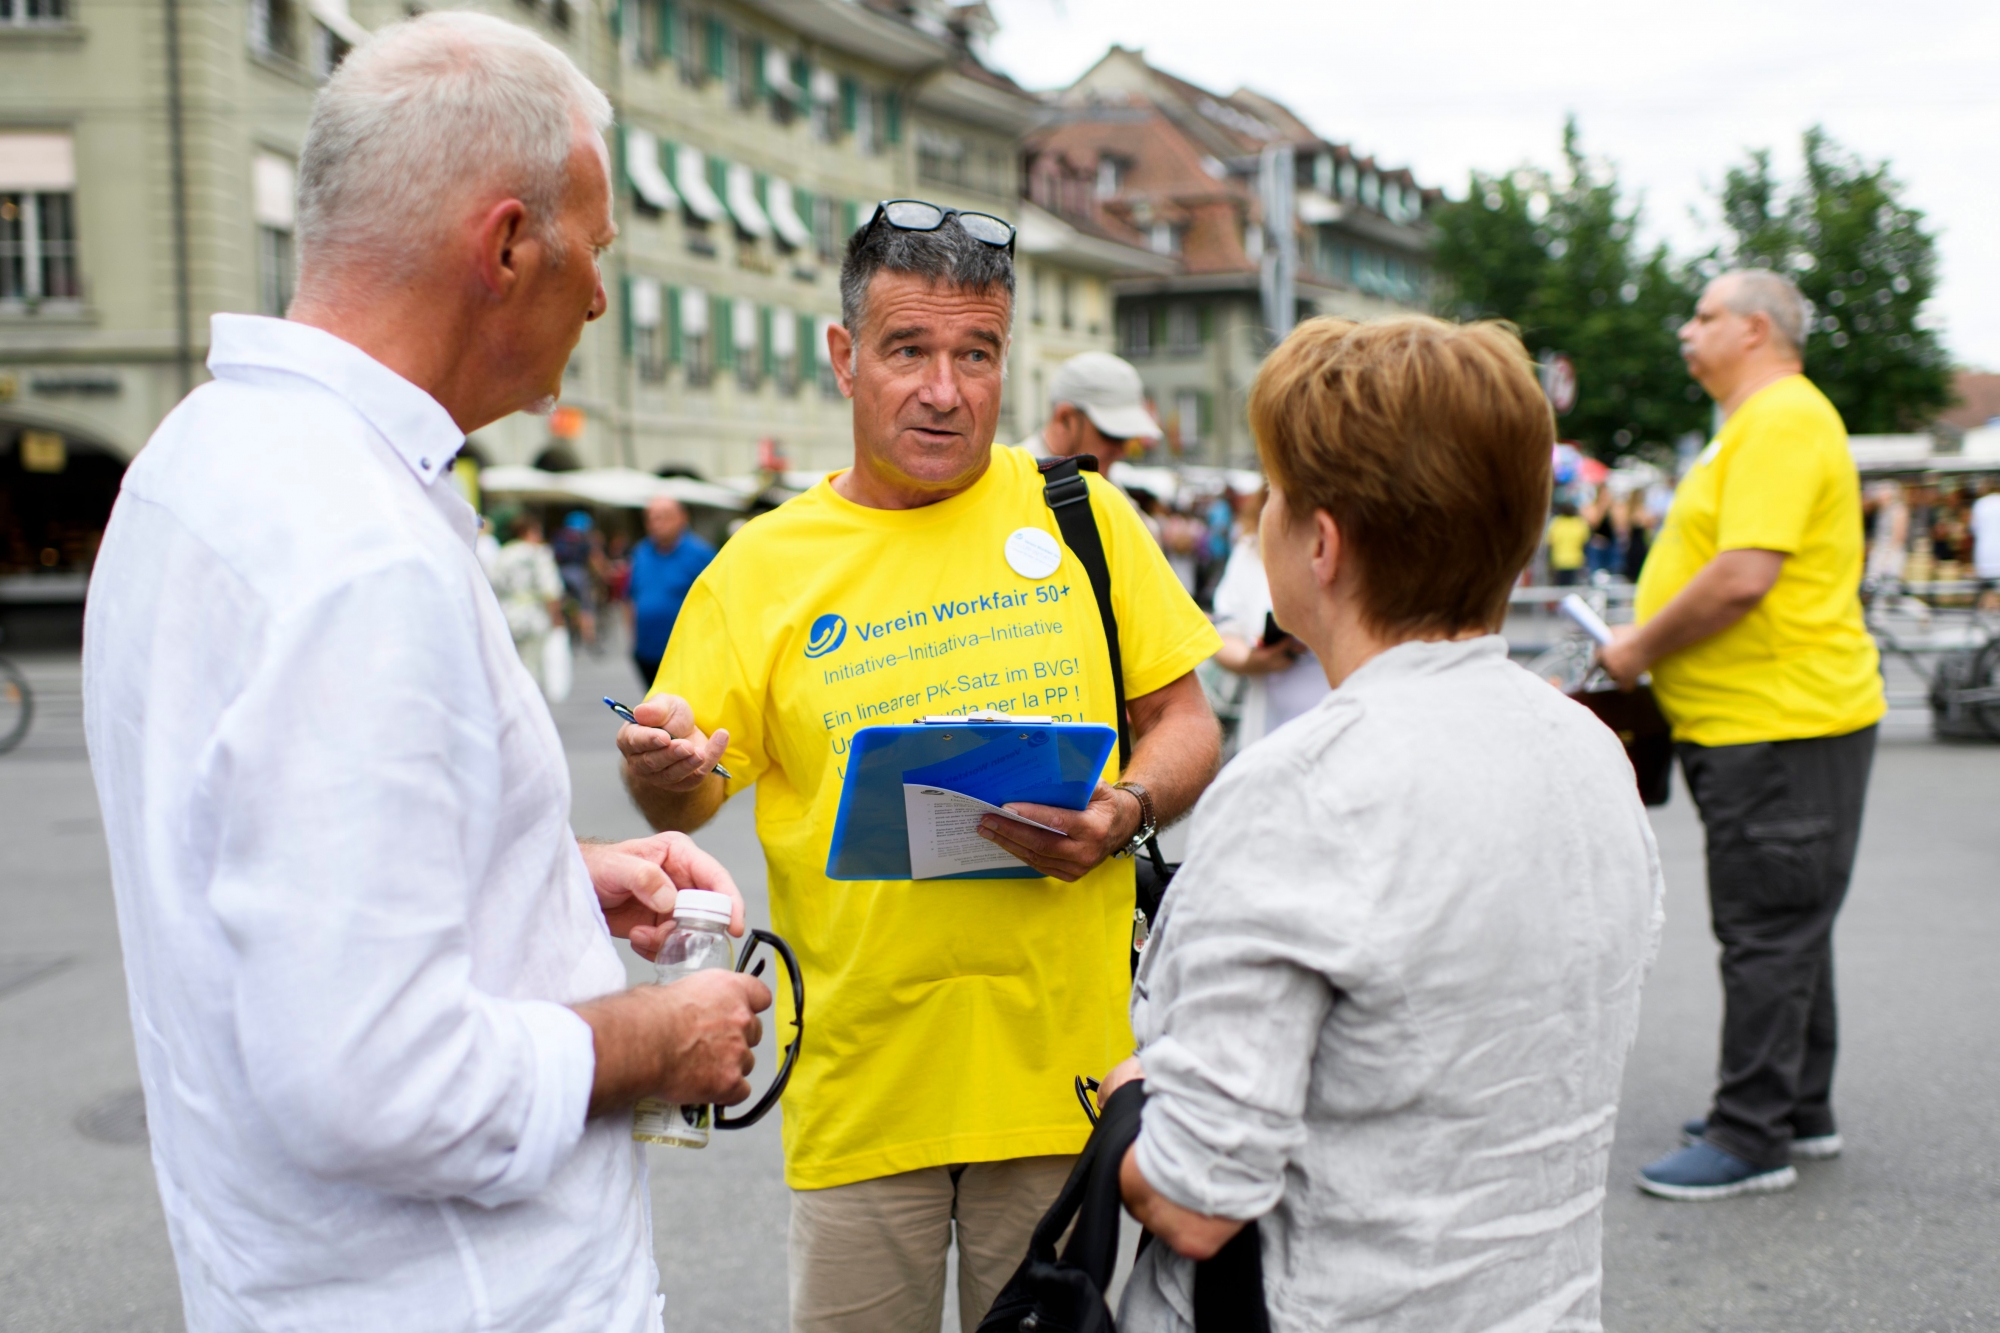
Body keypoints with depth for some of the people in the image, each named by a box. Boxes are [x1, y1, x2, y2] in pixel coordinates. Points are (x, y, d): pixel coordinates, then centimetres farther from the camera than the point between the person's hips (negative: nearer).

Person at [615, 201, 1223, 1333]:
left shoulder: (1079, 515, 2)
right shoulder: (763, 564, 0)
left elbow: (1184, 720, 7)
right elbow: (684, 802, 2)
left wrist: (1125, 812, -14)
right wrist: (661, 769, -21)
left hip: (1061, 1056, 1)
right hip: (859, 1075, 0)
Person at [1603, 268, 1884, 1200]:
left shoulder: (1782, 421, -16)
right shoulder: (1759, 422, 18)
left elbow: (1743, 576, -26)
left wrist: (1640, 650, -15)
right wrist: (1648, 645, 12)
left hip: (1781, 722, -11)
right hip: (1764, 716, 11)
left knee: (1768, 932, -4)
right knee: (1781, 927, 17)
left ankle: (1751, 1138, 3)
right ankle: (1800, 1111, 28)